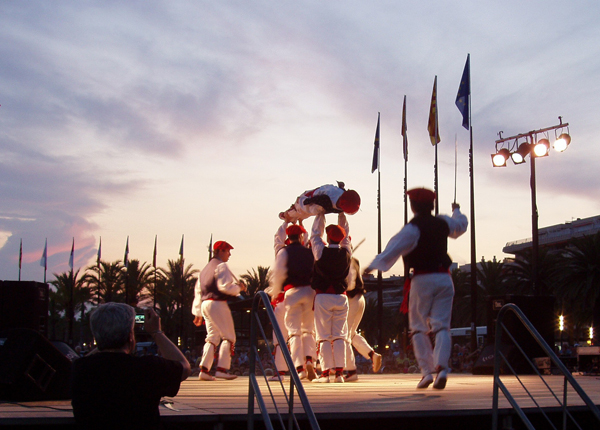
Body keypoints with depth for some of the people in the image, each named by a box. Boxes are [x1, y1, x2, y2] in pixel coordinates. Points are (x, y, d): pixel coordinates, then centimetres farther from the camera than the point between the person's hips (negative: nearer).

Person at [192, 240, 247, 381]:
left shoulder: (206, 268, 22)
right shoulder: (221, 266, -6)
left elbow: (198, 291, 22)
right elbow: (225, 286, -20)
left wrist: (198, 313, 23)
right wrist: (239, 287, -2)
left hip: (205, 304, 9)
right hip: (218, 304, -9)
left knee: (212, 337, 9)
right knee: (228, 337, -3)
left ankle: (204, 370, 1)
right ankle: (222, 369, -9)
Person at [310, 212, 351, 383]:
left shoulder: (322, 252, -7)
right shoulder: (346, 253, 0)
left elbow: (315, 234, 9)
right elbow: (345, 237, 18)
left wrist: (320, 214, 18)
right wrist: (341, 215, 24)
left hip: (323, 297, -2)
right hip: (341, 298, 2)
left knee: (324, 337, 0)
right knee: (339, 336, 4)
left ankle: (326, 372, -4)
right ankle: (339, 372, -1)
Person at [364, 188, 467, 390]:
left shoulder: (412, 228, -9)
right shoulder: (443, 223, 10)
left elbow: (394, 248, -16)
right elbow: (461, 224, 31)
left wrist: (374, 265, -11)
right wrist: (456, 211, 51)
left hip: (422, 280, -4)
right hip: (444, 278, 4)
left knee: (419, 327, 5)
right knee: (441, 325, 2)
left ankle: (427, 371, -1)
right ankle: (441, 367, -15)